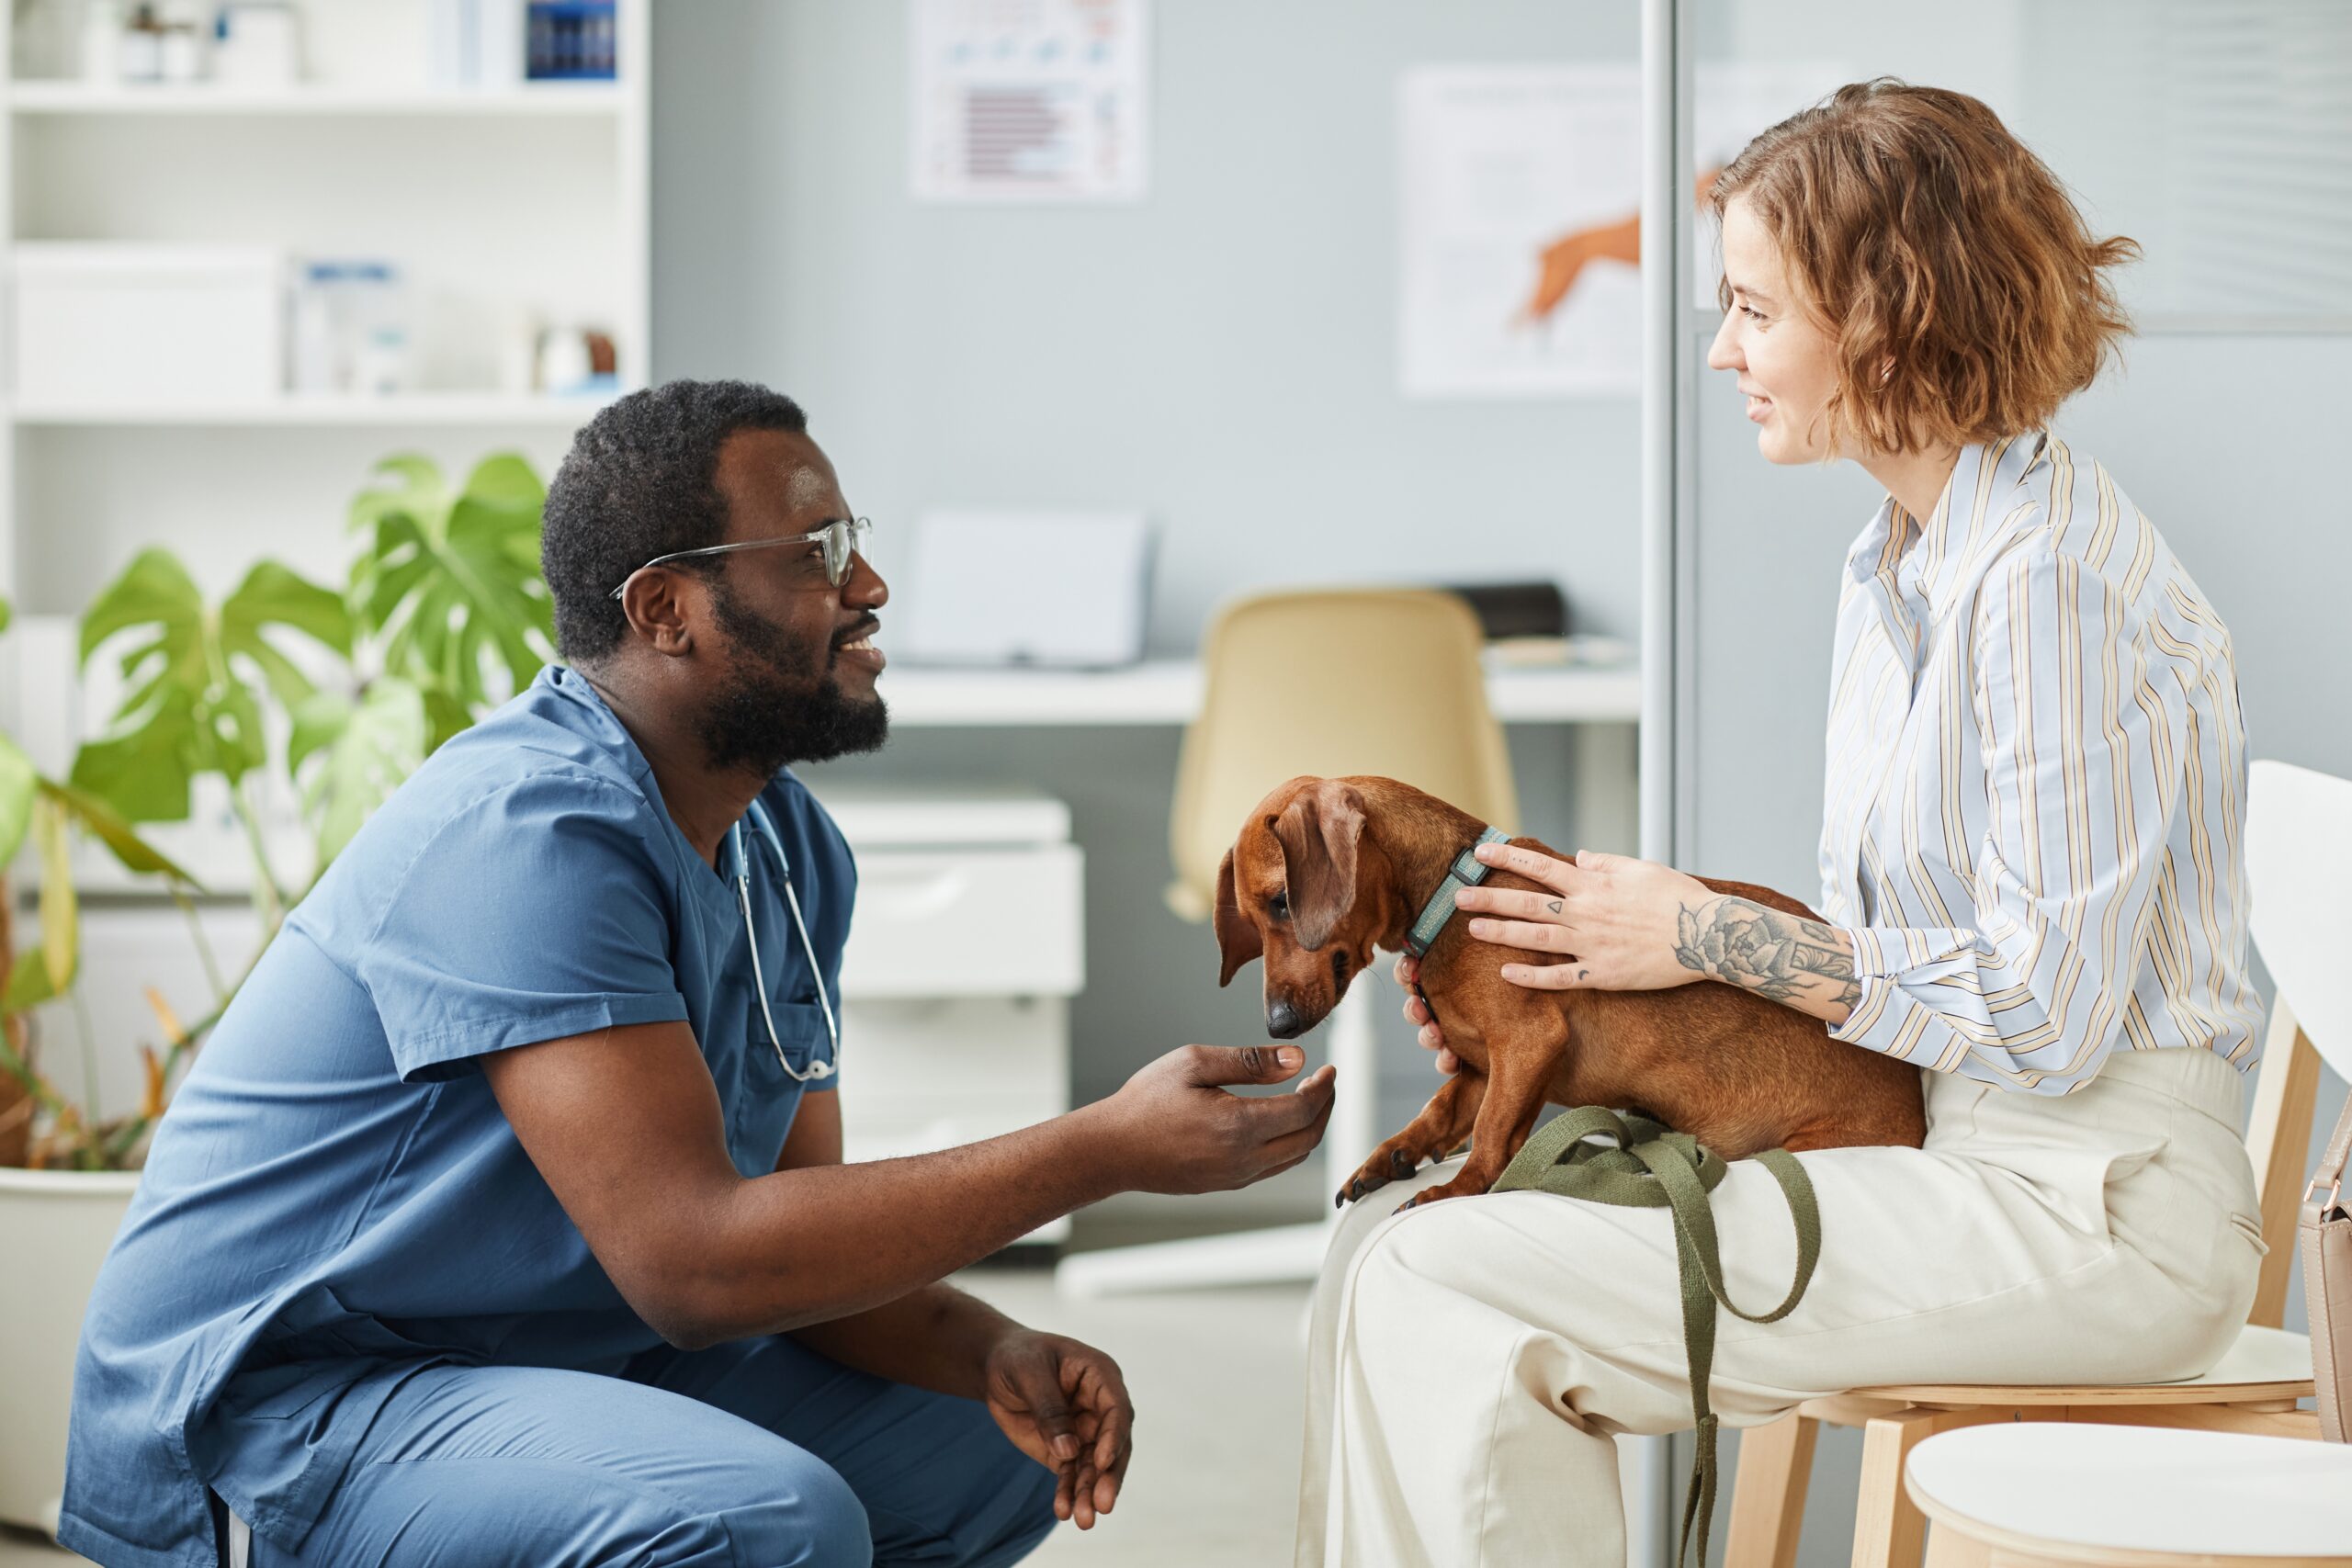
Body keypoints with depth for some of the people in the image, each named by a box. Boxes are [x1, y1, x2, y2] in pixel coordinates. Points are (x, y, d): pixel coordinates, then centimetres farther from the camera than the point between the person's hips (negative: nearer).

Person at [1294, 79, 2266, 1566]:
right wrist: (1577, 991, 4)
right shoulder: (1899, 565, 13)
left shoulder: (2051, 583, -18)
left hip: (2091, 1213, -9)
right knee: (1397, 1242, -1)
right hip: (1947, 1151, 9)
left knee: (1438, 1289, -15)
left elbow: (2041, 1023, -20)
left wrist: (1711, 936, -11)